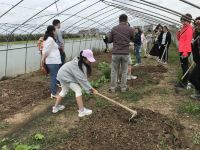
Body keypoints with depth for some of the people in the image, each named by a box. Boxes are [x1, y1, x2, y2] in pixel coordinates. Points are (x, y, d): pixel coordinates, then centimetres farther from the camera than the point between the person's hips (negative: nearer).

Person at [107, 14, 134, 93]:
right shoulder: (130, 29, -2)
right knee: (124, 71, 11)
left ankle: (112, 88, 14)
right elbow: (133, 39, 13)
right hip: (125, 53, 0)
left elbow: (109, 40, 7)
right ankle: (123, 88, 19)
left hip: (115, 53, 0)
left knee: (114, 71, 9)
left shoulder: (114, 29, -1)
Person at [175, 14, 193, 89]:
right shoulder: (184, 28, 15)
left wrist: (185, 52, -23)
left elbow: (188, 41, -19)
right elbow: (180, 39, 18)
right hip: (182, 50, 9)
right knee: (184, 66, 16)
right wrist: (178, 33, -2)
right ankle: (184, 81, 27)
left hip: (185, 51, -9)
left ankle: (184, 84, 2)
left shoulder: (189, 29, -12)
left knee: (185, 67, -4)